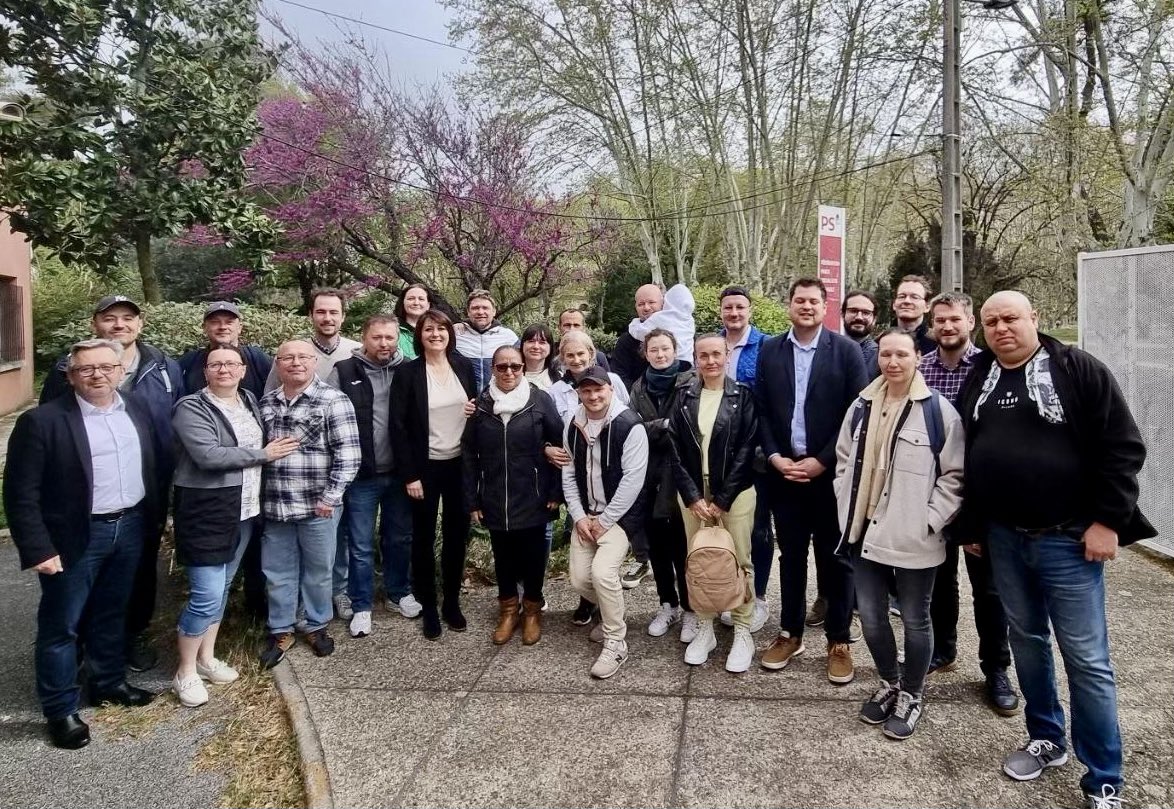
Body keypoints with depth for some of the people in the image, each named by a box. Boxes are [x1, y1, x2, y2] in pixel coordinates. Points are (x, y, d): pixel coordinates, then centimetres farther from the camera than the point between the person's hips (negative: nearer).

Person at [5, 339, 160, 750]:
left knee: (111, 614, 20)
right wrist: (39, 549, -17)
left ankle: (108, 682, 37)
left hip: (130, 527, 5)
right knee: (60, 625, 8)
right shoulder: (41, 421, -14)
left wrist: (152, 518, 10)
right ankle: (60, 710, 22)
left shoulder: (138, 410, 3)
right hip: (75, 537, -5)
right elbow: (21, 494, -13)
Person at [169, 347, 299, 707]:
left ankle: (206, 658, 31)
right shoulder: (192, 408, -12)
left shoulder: (249, 400, 9)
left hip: (244, 509, 7)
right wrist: (262, 454, -16)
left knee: (222, 588, 16)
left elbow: (263, 445, 19)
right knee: (206, 594, -6)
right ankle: (185, 673, 11)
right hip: (207, 510, -7)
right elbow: (209, 456, -23)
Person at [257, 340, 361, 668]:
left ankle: (317, 626, 31)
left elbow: (348, 455, -13)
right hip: (274, 506, 4)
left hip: (317, 506, -4)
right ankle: (281, 631, 30)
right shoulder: (266, 403, 8)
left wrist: (330, 497, -16)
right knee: (277, 573, 14)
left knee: (317, 572, 11)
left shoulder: (333, 401, -9)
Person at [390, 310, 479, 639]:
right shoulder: (408, 373, -8)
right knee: (424, 538, 7)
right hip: (425, 466, -3)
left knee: (457, 534, 10)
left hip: (460, 463, 3)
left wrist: (476, 412, -8)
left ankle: (452, 602, 26)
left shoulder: (464, 366, 3)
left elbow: (476, 407, 17)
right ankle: (428, 607, 21)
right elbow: (399, 426, -10)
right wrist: (409, 475, -14)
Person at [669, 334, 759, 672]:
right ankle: (704, 629, 22)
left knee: (739, 563, 3)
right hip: (693, 493, 2)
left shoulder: (743, 395, -4)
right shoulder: (684, 396, 3)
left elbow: (746, 450, -8)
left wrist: (722, 499, -11)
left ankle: (743, 634, 16)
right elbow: (676, 450, 0)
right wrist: (693, 497, -8)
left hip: (734, 492, -2)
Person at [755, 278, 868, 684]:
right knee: (791, 555, 12)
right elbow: (761, 410, 5)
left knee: (835, 557, 7)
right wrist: (775, 457, -6)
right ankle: (790, 633, 25)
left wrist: (821, 461, -11)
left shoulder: (846, 351, -4)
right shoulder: (770, 351, 5)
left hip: (830, 470, -2)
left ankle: (839, 640, 20)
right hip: (784, 469, 3)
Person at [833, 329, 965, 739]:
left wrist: (929, 521, -12)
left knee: (914, 620, 10)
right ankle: (889, 683, 36)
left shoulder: (938, 410, -9)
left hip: (914, 538, -4)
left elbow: (955, 474, -7)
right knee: (870, 616, 13)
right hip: (866, 533, 5)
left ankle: (912, 694, 31)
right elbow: (844, 460, 15)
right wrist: (848, 511, 8)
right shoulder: (861, 407, 6)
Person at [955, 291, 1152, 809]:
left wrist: (1107, 521, -13)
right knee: (1026, 640, 16)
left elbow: (1123, 447, -9)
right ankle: (1047, 739, 35)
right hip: (1003, 537, 5)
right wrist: (971, 526, 13)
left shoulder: (1080, 371, -8)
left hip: (1067, 538, -5)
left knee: (1086, 659, 1)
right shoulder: (977, 380, 7)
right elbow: (965, 457, 13)